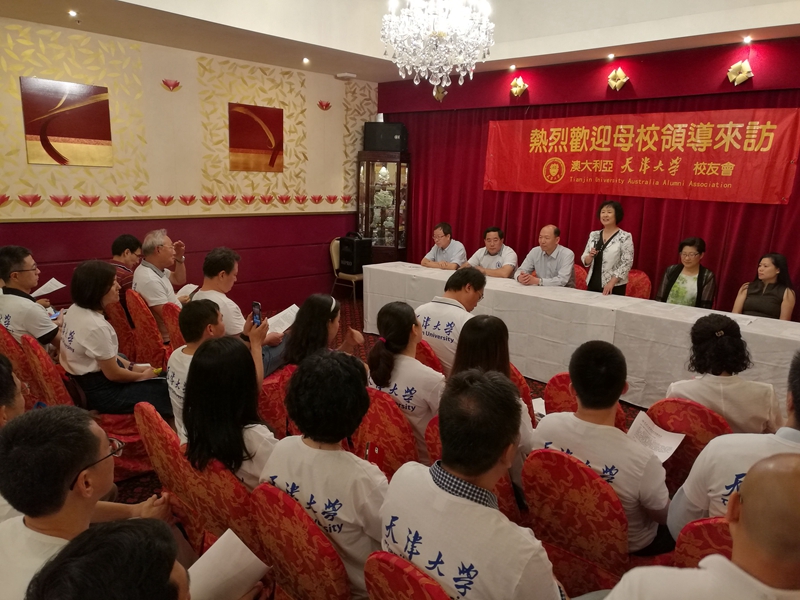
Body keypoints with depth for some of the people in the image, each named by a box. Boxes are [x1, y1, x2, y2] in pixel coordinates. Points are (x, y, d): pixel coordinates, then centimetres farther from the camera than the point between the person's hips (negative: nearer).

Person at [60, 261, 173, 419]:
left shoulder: (75, 310, -1)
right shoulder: (96, 326, -29)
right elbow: (113, 374, -20)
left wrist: (133, 366, 7)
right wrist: (143, 375, -3)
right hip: (103, 392, -9)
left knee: (162, 379, 15)